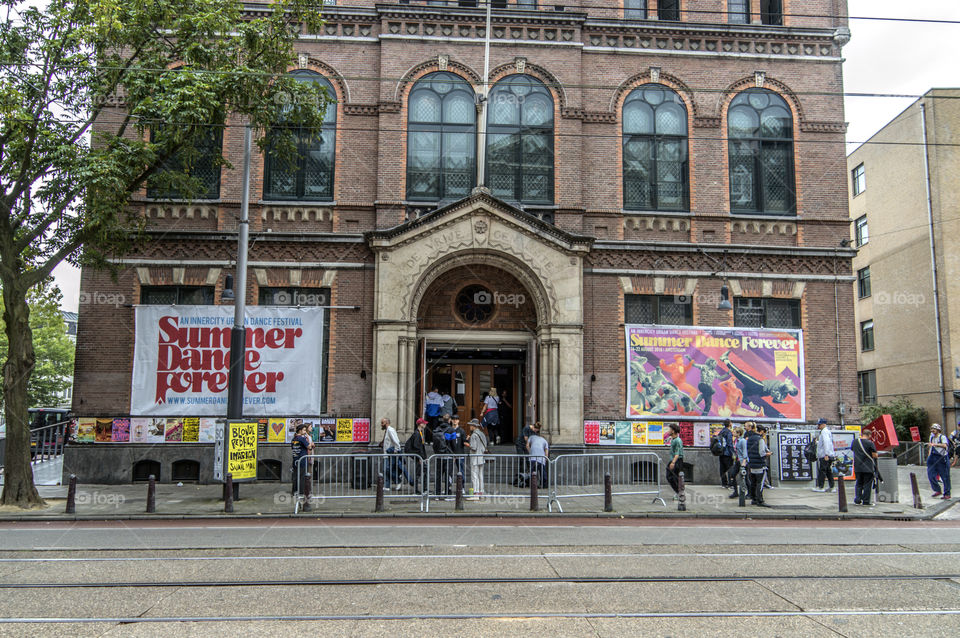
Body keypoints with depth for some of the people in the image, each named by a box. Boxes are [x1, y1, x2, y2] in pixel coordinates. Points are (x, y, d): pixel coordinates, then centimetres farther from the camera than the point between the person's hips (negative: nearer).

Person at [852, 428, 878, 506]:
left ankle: (857, 500, 8)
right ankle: (866, 501, 5)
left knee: (859, 484, 14)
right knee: (867, 484, 5)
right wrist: (875, 454, 10)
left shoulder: (855, 442, 4)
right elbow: (875, 455, -11)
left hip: (857, 467, 4)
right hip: (868, 468, -4)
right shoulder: (870, 443, -12)